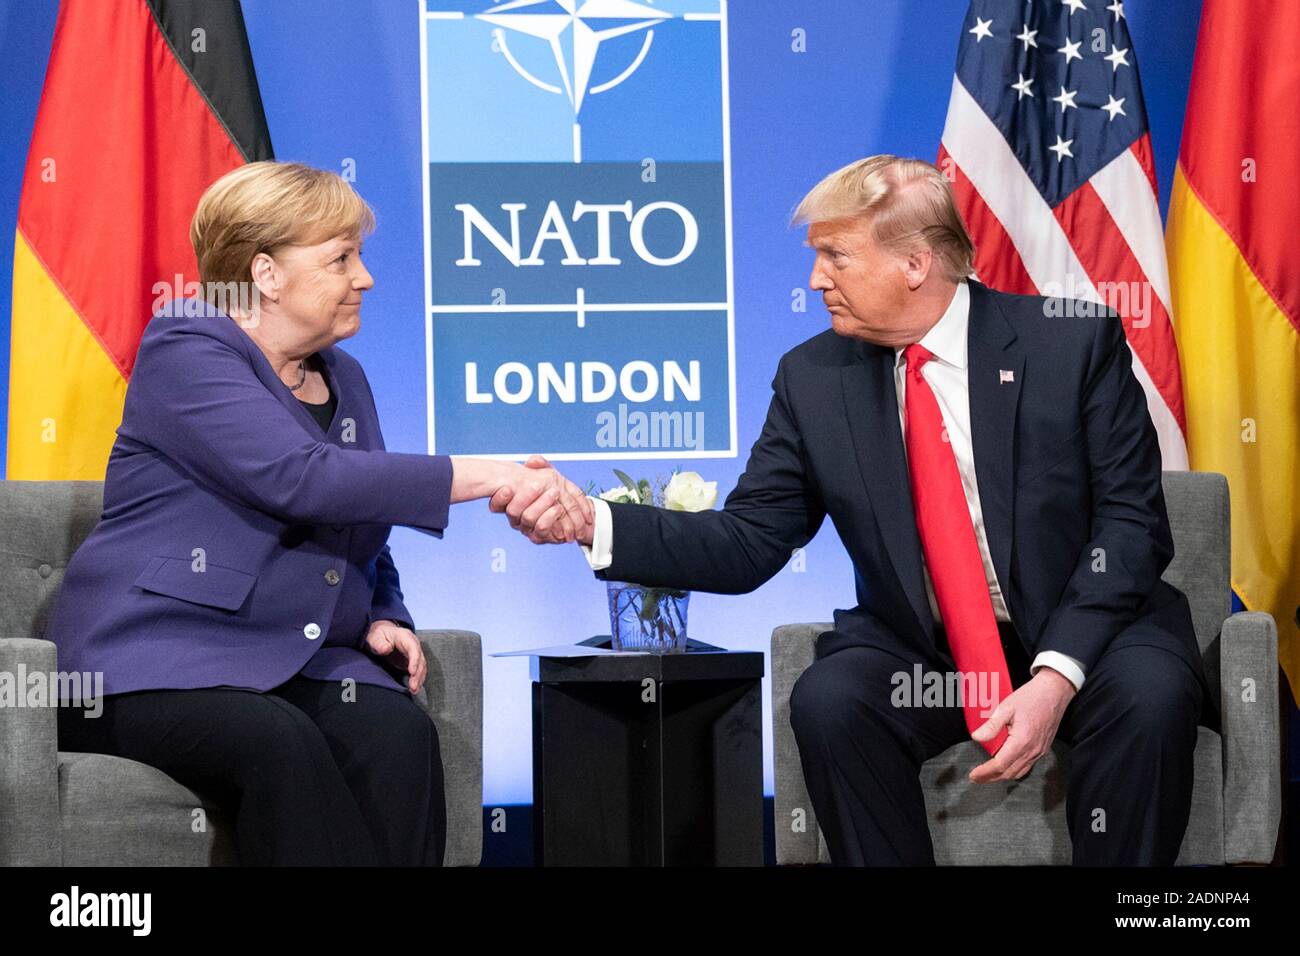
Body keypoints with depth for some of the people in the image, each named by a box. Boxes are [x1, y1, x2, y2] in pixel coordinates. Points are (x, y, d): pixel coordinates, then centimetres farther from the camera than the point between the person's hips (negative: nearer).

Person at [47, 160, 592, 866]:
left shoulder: (344, 380, 19)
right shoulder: (185, 352, -7)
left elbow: (366, 546, 31)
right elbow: (300, 478, -23)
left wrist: (382, 620, 7)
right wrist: (489, 477, -25)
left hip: (294, 668, 6)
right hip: (157, 661, -6)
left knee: (399, 733, -27)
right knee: (281, 746, -37)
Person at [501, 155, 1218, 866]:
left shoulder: (1076, 344, -7)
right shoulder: (812, 380, 1)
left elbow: (1131, 523, -10)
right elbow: (747, 544, 1)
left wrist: (1058, 675, -23)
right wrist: (593, 523, -15)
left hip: (1083, 633, -2)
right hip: (919, 649, 2)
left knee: (1148, 696, -33)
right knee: (829, 700, -29)